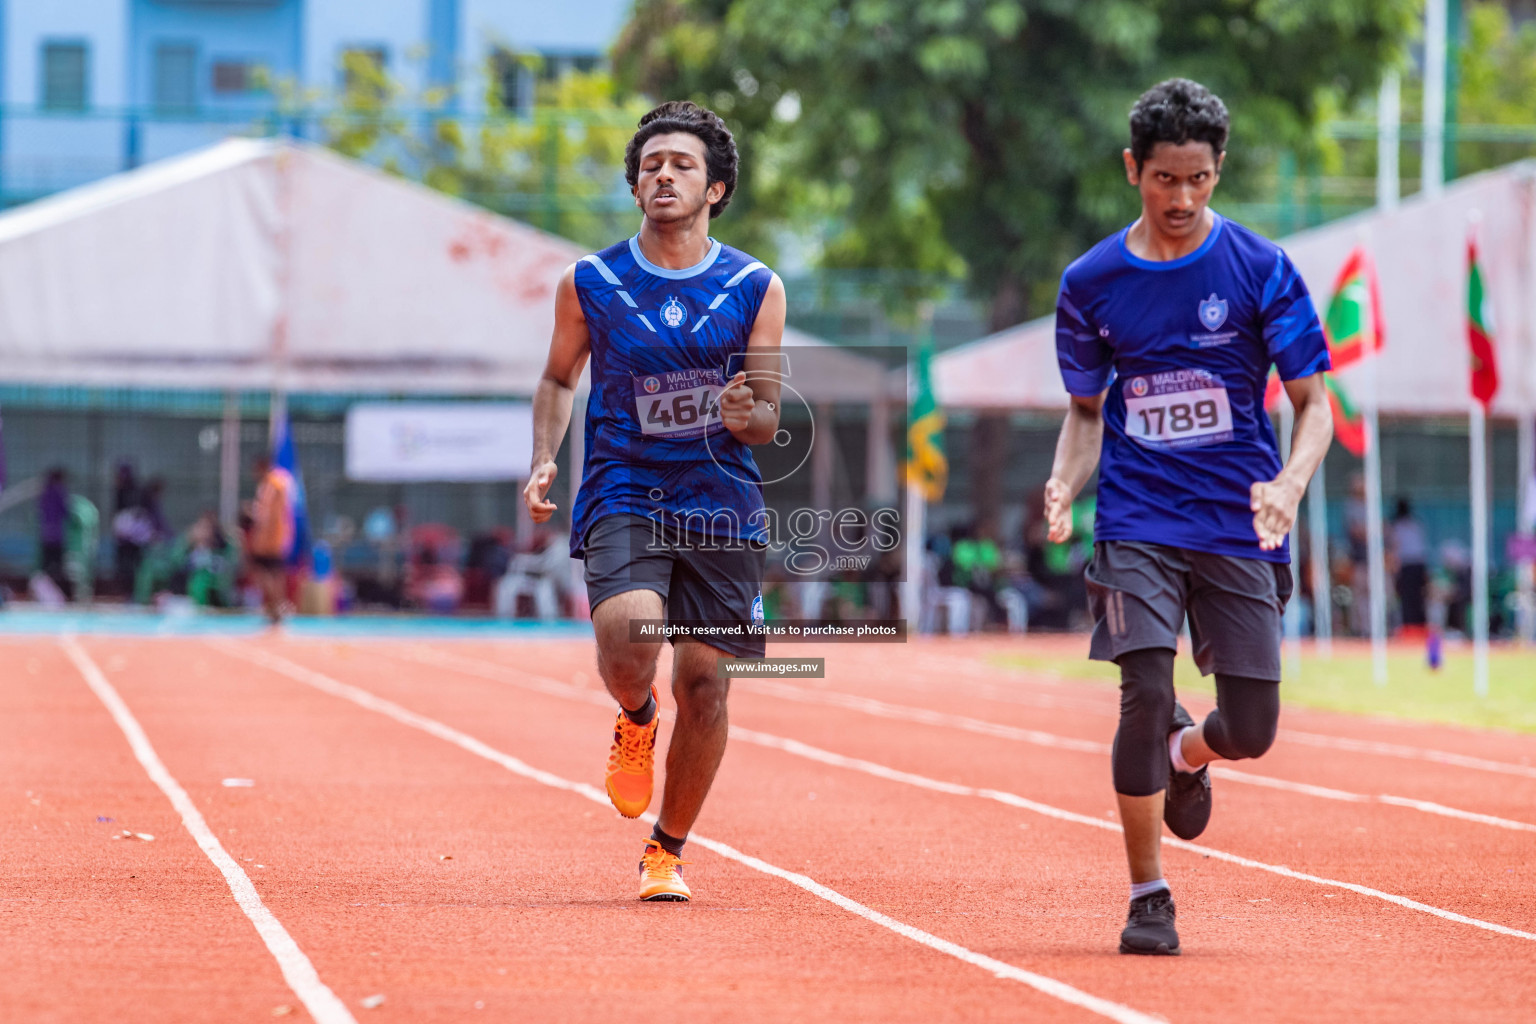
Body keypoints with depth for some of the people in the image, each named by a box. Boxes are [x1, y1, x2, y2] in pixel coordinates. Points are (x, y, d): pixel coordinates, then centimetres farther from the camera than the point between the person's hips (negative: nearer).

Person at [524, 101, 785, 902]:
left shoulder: (755, 289, 2)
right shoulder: (589, 284, 3)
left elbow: (767, 422, 4)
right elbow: (559, 378, 18)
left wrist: (743, 415, -20)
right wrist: (544, 460, 1)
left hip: (721, 506, 1)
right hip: (622, 498, -1)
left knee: (704, 685, 1)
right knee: (628, 648, -26)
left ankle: (667, 850, 23)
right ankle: (634, 722, 12)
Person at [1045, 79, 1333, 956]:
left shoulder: (1261, 269, -2)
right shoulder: (1091, 283, 4)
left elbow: (1313, 402, -1)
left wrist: (1291, 483, -20)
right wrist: (1064, 484, -5)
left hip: (1241, 528, 0)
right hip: (1137, 526, 0)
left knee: (1251, 730, 0)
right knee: (1146, 694, -17)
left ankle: (1186, 756, 38)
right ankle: (1148, 896, -2)